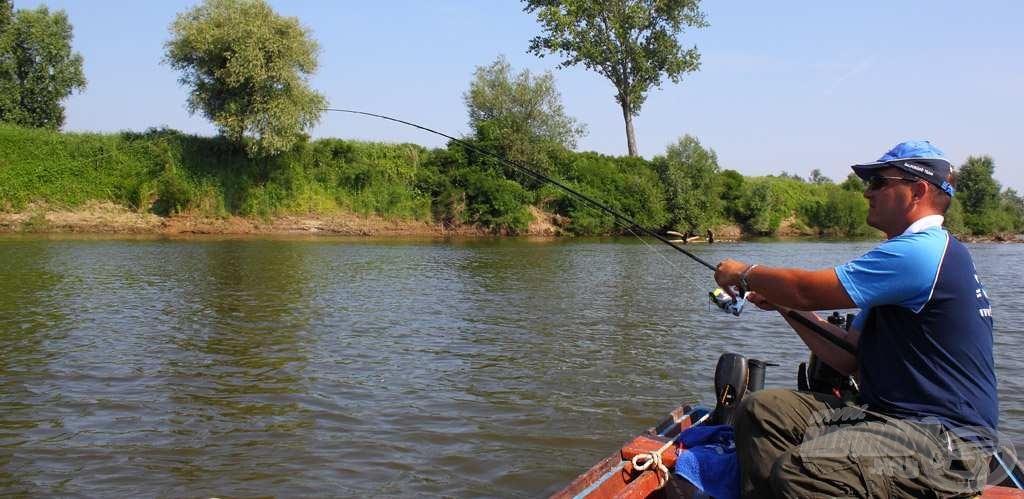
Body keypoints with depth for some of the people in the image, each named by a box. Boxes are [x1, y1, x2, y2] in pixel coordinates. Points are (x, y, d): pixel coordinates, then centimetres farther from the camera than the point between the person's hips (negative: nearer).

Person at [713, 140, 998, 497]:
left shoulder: (923, 251, -16)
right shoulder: (930, 252, 17)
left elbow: (805, 291, -16)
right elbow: (848, 357, 14)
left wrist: (746, 274, 1)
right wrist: (785, 306, 9)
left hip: (948, 444, -10)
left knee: (801, 470, -33)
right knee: (760, 410, 0)